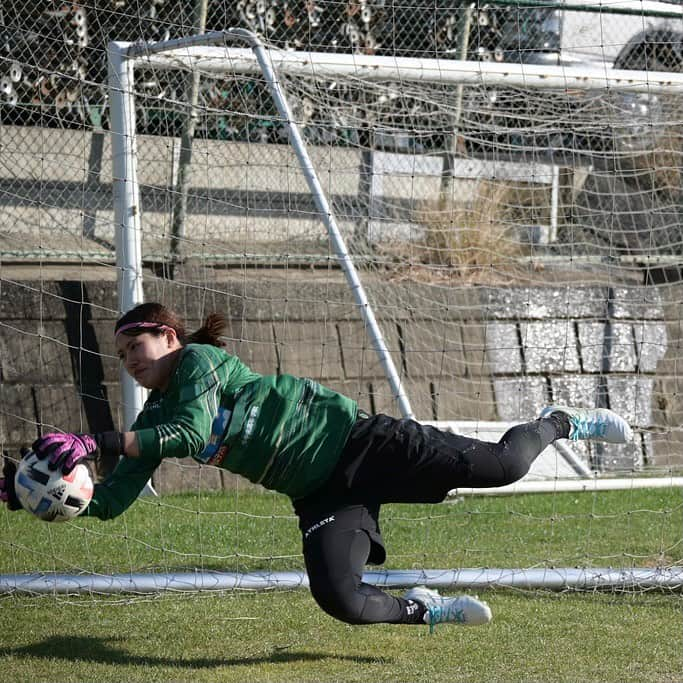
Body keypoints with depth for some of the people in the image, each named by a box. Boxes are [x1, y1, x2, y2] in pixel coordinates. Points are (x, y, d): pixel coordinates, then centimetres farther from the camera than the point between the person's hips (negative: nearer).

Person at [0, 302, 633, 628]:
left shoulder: (199, 358, -10)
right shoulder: (153, 419, 9)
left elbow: (192, 430, -29)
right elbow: (107, 501, 5)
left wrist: (96, 441, -34)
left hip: (351, 440, -6)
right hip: (318, 494, 6)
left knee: (498, 464, -12)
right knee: (339, 599, -18)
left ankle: (557, 423, 21)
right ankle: (421, 609, 13)